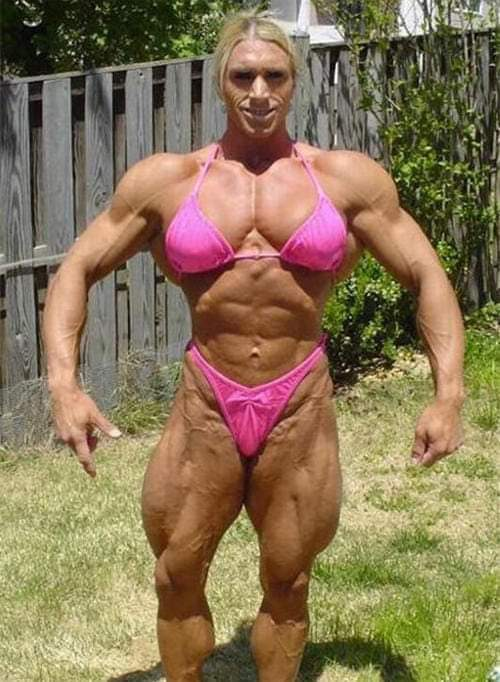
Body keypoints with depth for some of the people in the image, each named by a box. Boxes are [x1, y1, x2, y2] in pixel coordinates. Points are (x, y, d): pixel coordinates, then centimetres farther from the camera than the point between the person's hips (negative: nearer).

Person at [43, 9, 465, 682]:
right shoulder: (166, 179, 0)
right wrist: (65, 383, -12)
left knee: (287, 582, 14)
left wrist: (448, 394, -10)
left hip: (301, 410, 0)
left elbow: (427, 278, 3)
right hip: (204, 408, 1)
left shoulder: (347, 176, 0)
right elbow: (77, 271, 3)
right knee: (177, 578, 13)